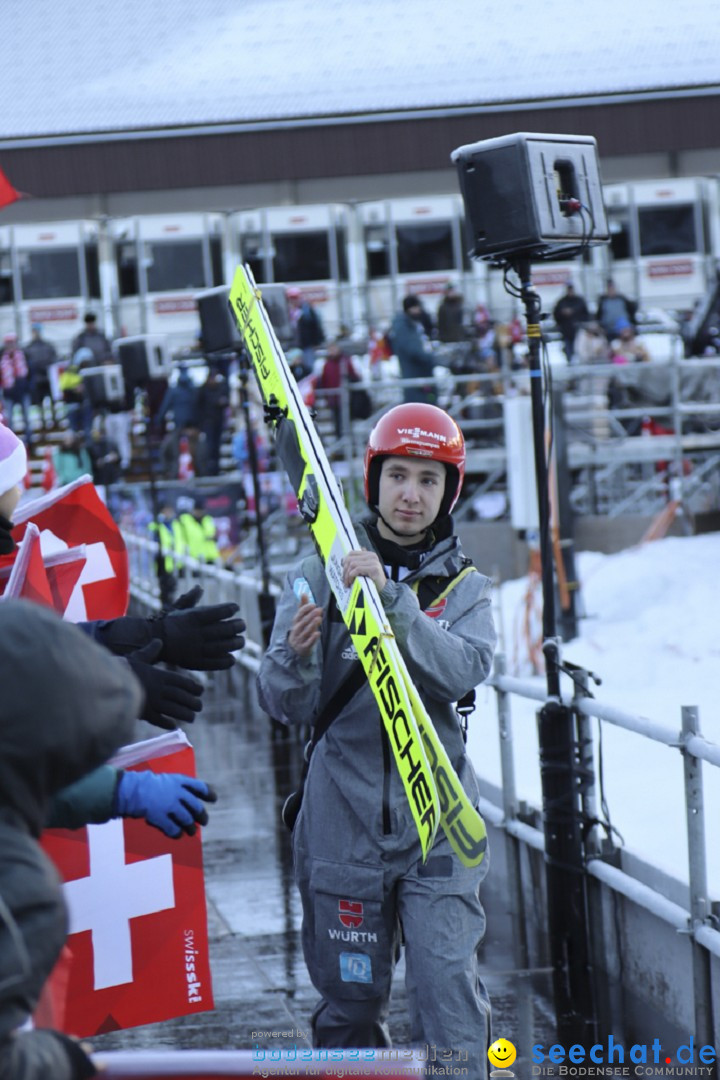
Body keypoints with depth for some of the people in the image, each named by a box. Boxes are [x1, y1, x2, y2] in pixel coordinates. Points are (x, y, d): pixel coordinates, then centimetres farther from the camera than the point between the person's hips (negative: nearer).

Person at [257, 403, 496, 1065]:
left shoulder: (466, 588, 7)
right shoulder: (321, 575, 5)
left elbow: (465, 670, -15)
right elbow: (286, 705, -1)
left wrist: (392, 600, -27)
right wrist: (296, 655, -22)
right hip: (343, 817, 0)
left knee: (449, 991, -10)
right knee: (350, 1004, 6)